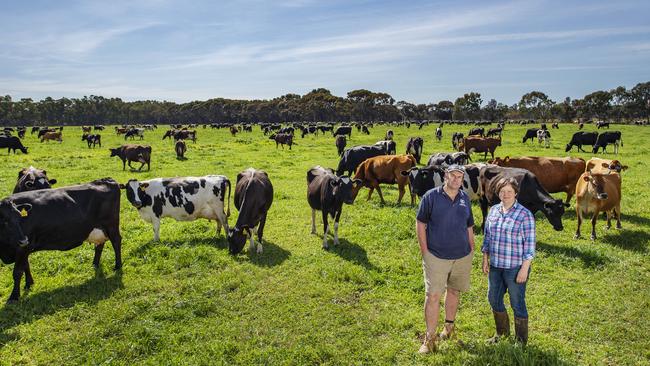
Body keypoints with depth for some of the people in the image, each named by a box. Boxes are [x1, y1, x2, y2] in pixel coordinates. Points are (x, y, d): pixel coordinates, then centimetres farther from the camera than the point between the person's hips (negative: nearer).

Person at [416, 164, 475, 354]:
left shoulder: (465, 198, 7)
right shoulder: (431, 196, -6)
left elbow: (469, 227, 16)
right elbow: (420, 224, -4)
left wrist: (471, 249, 13)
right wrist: (425, 252, -8)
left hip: (462, 256, 5)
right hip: (436, 256, -4)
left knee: (454, 291, 17)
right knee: (433, 295, -6)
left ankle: (448, 327, 36)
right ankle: (430, 338, 3)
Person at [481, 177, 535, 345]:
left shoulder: (525, 215, -11)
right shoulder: (493, 211, 5)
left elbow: (529, 245, -12)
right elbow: (487, 237, 12)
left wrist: (524, 269, -14)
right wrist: (485, 260, 9)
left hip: (515, 268, -6)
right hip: (495, 266, 6)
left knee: (517, 303, 6)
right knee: (493, 299, 16)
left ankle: (521, 340, 25)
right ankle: (502, 332, 40)